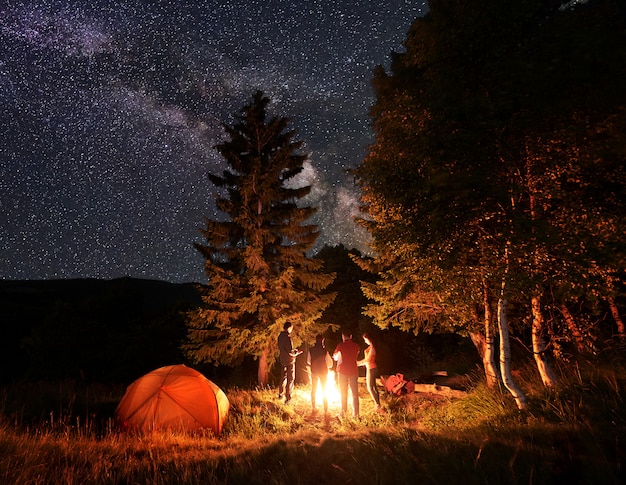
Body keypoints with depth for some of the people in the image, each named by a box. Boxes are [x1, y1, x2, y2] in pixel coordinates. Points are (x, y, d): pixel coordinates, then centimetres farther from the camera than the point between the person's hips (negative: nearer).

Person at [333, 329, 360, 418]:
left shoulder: (341, 345, -9)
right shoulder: (356, 346, -1)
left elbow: (335, 357, 4)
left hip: (343, 372, -2)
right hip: (353, 371, 2)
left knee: (343, 393, 8)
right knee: (354, 393, 10)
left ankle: (344, 412, 11)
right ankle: (356, 413, 11)